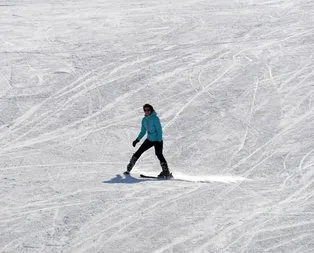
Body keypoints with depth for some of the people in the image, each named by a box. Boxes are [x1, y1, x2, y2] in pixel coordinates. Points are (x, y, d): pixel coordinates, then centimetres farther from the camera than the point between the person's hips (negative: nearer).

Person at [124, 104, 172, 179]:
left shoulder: (155, 118, -15)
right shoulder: (144, 119, 6)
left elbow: (159, 130, -17)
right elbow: (143, 131, 16)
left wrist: (159, 141, -25)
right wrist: (137, 140, 7)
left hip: (157, 140, -7)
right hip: (149, 140, 7)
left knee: (159, 154, -23)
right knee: (139, 152, 6)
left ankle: (166, 173, -20)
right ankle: (129, 169, 16)